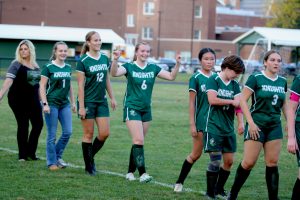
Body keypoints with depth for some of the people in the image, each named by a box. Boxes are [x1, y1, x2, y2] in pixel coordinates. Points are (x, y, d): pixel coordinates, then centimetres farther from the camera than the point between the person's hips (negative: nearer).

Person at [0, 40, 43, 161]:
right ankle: (23, 155, 6)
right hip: (18, 100, -5)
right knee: (23, 126, -3)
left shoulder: (36, 66, 11)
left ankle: (31, 152, 14)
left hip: (33, 99, 5)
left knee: (38, 124, 0)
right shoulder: (16, 65, -6)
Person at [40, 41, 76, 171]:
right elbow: (42, 86, -8)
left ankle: (58, 156, 18)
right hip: (52, 104, -5)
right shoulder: (48, 67, -7)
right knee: (52, 135, 0)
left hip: (64, 104, 5)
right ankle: (52, 162, 9)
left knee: (68, 132, 0)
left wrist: (73, 102, 18)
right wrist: (45, 104, -14)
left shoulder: (68, 68, 9)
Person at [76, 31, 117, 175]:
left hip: (101, 101, 5)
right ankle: (89, 166, 12)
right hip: (88, 102, -5)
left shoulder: (105, 58, 6)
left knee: (104, 133, 0)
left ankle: (90, 156, 23)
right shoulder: (83, 61, -11)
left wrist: (112, 97, 12)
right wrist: (81, 107, -14)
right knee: (89, 134, 2)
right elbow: (80, 85, -11)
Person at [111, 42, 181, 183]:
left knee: (138, 142, 10)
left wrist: (177, 64, -15)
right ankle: (142, 173, -16)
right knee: (139, 140, -16)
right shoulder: (129, 67, -6)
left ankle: (130, 172, 19)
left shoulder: (153, 68, 6)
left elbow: (171, 76, 1)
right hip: (132, 108, -5)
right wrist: (115, 60, -42)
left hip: (146, 110, 5)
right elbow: (114, 73, -24)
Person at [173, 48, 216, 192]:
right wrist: (192, 124, -10)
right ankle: (179, 182, 16)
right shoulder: (196, 78, -5)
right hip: (201, 121, -4)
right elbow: (192, 103, -5)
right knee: (196, 154, 2)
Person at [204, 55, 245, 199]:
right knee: (215, 160, -8)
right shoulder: (214, 80, -6)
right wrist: (231, 101, -8)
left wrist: (241, 122, -11)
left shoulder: (235, 84, 11)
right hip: (214, 127, -6)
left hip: (229, 128, 6)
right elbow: (212, 100, -17)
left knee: (229, 161, 7)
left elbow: (238, 104, 2)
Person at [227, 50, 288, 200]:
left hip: (275, 126, 5)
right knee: (249, 162, -6)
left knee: (272, 163, 4)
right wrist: (251, 122, -14)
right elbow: (243, 100, -8)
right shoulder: (256, 78, -8)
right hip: (257, 125, -5)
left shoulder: (282, 81, 9)